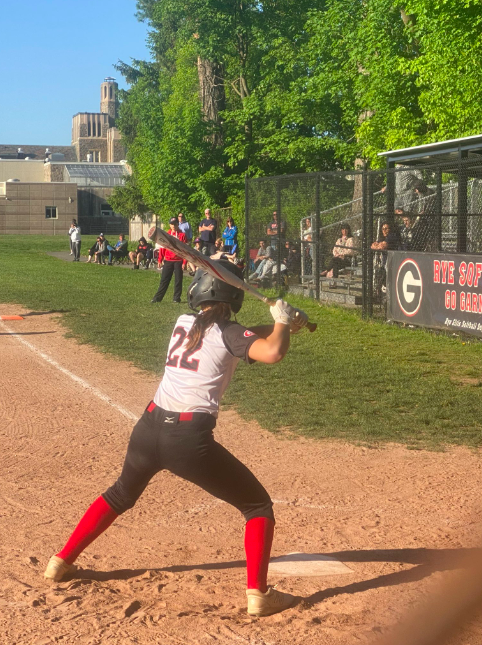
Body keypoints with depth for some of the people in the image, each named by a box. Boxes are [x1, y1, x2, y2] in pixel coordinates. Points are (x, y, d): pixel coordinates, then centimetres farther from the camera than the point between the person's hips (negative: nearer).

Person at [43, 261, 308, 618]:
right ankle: (258, 594, 0)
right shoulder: (229, 334, -4)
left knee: (121, 494, 33)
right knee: (258, 505, 9)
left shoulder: (183, 322, 14)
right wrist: (283, 322, -2)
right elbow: (272, 352, -20)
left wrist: (283, 325, 13)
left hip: (148, 429, 6)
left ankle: (61, 561, 37)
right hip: (190, 440, -6)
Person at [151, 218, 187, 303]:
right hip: (168, 261, 2)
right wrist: (160, 260, 4)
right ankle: (158, 297, 4)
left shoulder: (182, 235, 1)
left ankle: (176, 298, 11)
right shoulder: (166, 235, 7)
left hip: (178, 261, -1)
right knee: (164, 279, 2)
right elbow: (162, 248, 8)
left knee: (178, 280, 3)